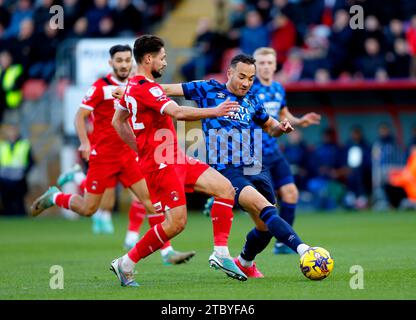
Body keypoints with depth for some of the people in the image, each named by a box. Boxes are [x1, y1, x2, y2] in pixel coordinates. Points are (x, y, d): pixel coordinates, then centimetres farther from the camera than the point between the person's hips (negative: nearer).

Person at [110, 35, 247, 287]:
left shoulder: (134, 87, 15)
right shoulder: (146, 88, -18)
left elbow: (118, 121, 26)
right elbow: (177, 113, -31)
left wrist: (141, 149, 24)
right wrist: (214, 112, -27)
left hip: (175, 159, 10)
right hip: (161, 163, -10)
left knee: (226, 189, 2)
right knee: (177, 222, -12)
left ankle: (221, 254, -2)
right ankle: (126, 264, 2)